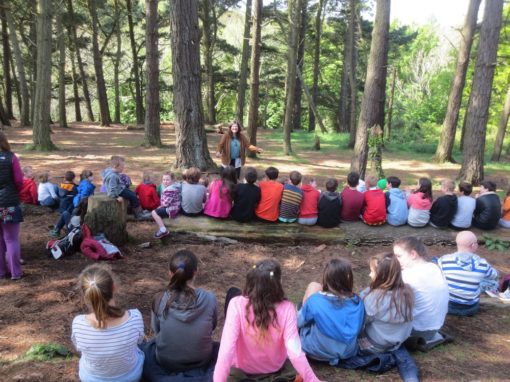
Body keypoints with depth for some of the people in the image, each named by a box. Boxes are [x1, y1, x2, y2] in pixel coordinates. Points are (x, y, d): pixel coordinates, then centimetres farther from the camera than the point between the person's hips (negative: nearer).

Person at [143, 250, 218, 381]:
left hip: (165, 362, 0)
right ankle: (198, 370, 27)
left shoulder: (159, 299, -19)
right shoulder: (210, 298, -20)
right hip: (201, 361, 0)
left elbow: (156, 329, 0)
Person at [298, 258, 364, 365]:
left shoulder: (315, 301, -25)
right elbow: (360, 328, 2)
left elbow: (299, 322, -5)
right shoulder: (357, 302, -16)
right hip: (349, 352, 3)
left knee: (313, 286, 2)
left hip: (319, 352, -3)